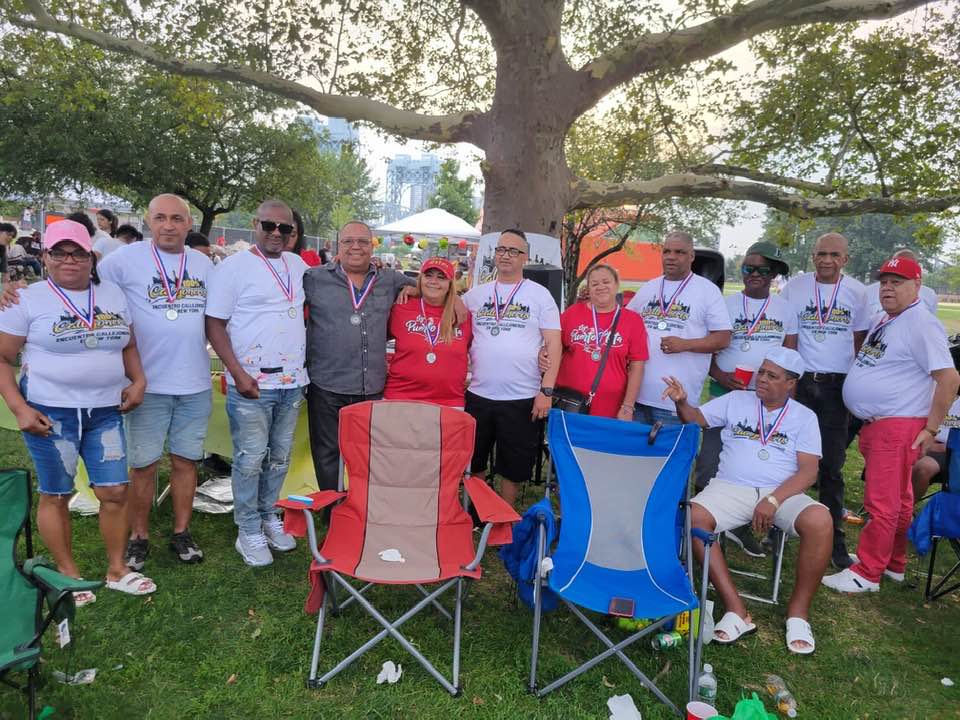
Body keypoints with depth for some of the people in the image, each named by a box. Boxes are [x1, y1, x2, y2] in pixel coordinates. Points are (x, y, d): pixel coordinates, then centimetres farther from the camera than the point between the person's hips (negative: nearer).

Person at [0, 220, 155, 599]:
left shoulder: (113, 294, 9)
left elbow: (129, 346, 17)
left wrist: (138, 380, 0)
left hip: (106, 411, 4)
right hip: (50, 412, -3)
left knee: (115, 491, 6)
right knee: (55, 495, 8)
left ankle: (117, 570, 23)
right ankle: (68, 574, 26)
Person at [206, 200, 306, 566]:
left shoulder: (298, 266, 11)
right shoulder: (234, 266, -5)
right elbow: (215, 324, -7)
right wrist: (238, 374, -15)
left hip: (292, 382, 5)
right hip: (251, 384, -5)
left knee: (280, 458, 14)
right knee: (250, 461, 2)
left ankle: (268, 517, 31)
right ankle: (248, 532, 16)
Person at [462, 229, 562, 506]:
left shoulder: (540, 295, 0)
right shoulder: (476, 294, 8)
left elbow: (553, 344, -4)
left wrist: (547, 390, -11)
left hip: (523, 399, -2)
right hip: (478, 395, 3)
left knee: (513, 467, 10)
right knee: (473, 463, 13)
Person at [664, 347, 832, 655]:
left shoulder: (804, 417, 8)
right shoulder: (735, 400, 12)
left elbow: (808, 471, -1)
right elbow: (695, 419, 9)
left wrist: (773, 501, -18)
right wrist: (681, 402, -16)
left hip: (782, 493, 0)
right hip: (730, 488, 1)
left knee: (820, 521, -32)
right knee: (694, 516, -30)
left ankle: (798, 610, -12)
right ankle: (735, 609, -24)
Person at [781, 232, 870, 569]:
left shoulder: (857, 292, 4)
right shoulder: (795, 287, 1)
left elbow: (860, 342, 9)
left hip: (838, 386, 1)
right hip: (800, 381, 0)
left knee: (832, 466, 4)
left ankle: (834, 538, 13)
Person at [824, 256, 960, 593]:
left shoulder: (922, 325, -14)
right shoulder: (882, 320, 13)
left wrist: (931, 429, -15)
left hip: (898, 427, -9)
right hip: (874, 424, 9)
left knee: (883, 502, -4)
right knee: (897, 500, 18)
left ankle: (867, 573, 5)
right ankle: (893, 564, 30)